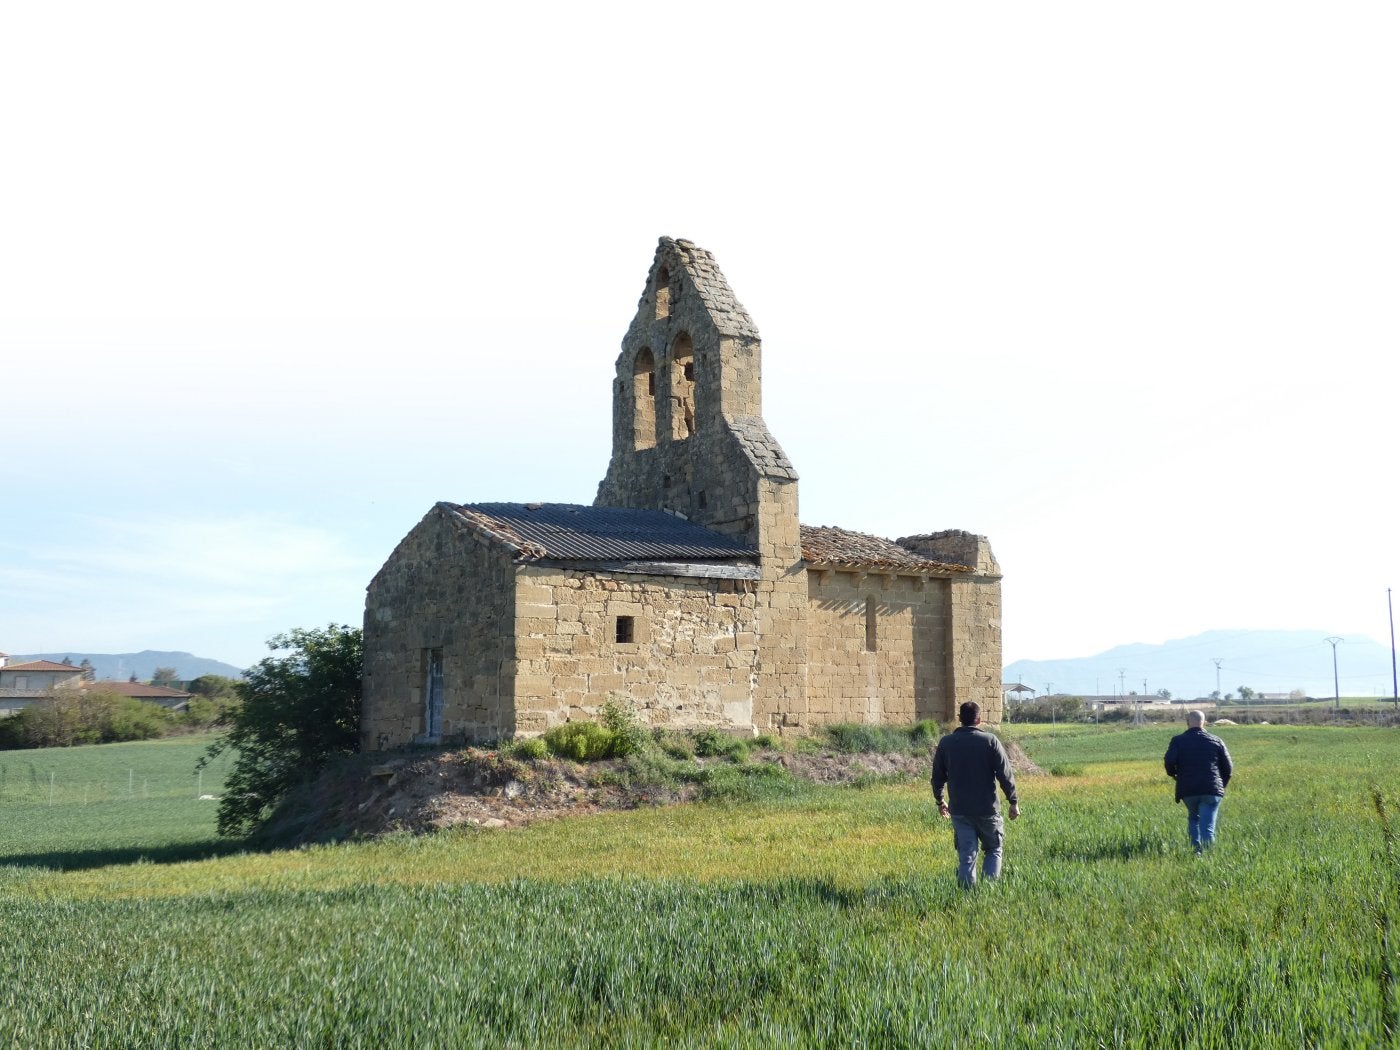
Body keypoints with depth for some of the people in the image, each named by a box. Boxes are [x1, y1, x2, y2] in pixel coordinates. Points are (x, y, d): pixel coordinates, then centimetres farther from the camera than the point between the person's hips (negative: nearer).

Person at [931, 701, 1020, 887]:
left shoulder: (945, 743, 2)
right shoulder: (990, 741, -6)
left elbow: (937, 777, 10)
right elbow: (1006, 775, -7)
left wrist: (940, 801, 25)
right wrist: (1013, 802, 2)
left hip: (959, 811, 2)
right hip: (987, 809, -2)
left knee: (966, 856, 6)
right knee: (993, 850, 13)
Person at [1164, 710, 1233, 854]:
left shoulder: (1178, 740, 3)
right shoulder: (1216, 741, 8)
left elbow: (1169, 761, -11)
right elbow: (1228, 767, 9)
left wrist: (1173, 774, 10)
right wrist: (1221, 785, 23)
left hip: (1187, 789, 1)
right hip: (1211, 790, -1)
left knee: (1193, 818, 24)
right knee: (1207, 826, -5)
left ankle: (1196, 850, 14)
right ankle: (1206, 851, -23)